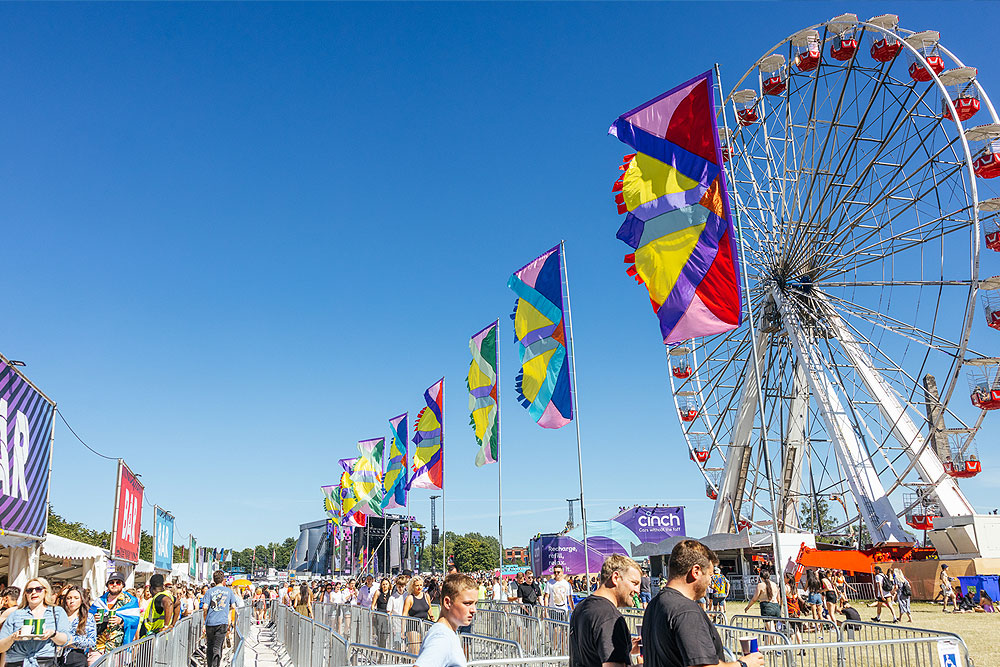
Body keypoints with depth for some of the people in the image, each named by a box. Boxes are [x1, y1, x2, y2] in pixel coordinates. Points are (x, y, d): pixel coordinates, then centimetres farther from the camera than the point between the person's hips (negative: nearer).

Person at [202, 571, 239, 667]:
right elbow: (233, 606, 4)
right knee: (217, 647, -3)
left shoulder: (209, 591, 0)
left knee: (209, 646, 16)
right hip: (222, 623, -1)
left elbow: (205, 607, -8)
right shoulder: (228, 590, 4)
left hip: (210, 622, 1)